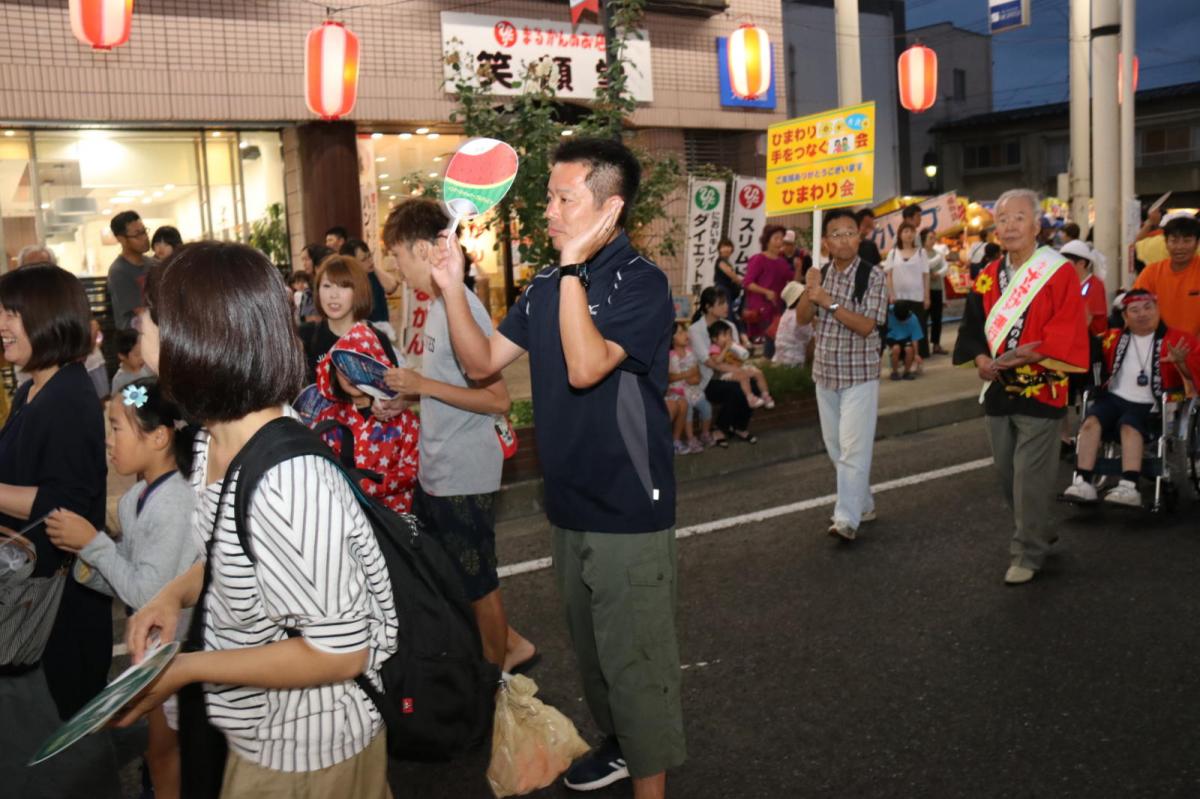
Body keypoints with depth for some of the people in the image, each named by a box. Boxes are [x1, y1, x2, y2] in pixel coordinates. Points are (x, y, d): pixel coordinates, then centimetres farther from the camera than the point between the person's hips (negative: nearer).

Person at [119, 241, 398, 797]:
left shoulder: (288, 486, -34)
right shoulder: (214, 441, -4)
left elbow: (339, 653, -27)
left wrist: (185, 669, -22)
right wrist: (174, 594, -6)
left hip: (307, 753, -8)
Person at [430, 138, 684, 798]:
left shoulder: (640, 283, -15)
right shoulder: (547, 286, 7)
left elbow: (586, 366, -29)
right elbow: (482, 361, 6)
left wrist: (573, 267, -27)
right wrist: (453, 289, -6)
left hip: (629, 508, -8)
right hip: (570, 501, 8)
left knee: (636, 658, 2)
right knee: (591, 647, 23)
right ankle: (618, 743, 44)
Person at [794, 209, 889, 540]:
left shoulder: (873, 275, -11)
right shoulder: (821, 274, 5)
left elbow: (866, 326, -18)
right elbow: (802, 318, 3)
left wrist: (829, 302, -25)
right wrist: (810, 291, -15)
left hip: (859, 374, -6)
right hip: (825, 373, 6)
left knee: (854, 448, -10)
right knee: (835, 448, 13)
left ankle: (848, 518, -9)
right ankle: (863, 505, 29)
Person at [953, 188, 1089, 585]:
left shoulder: (1059, 273, -8)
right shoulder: (988, 277, 8)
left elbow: (1066, 335, -14)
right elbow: (972, 328, 12)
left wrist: (1024, 355, -24)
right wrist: (981, 358, -7)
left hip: (1040, 390, -6)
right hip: (997, 390, 6)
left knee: (1030, 476, -4)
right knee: (1007, 473, 14)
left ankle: (1028, 552, 10)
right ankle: (1037, 532, 35)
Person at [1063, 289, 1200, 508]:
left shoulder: (1176, 340, 4)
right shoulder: (1113, 338, 13)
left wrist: (1181, 364, -24)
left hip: (1148, 405, -3)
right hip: (1114, 398, 3)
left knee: (1130, 426, -33)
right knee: (1091, 421, -25)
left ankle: (1130, 488, -45)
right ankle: (1083, 482, -34)